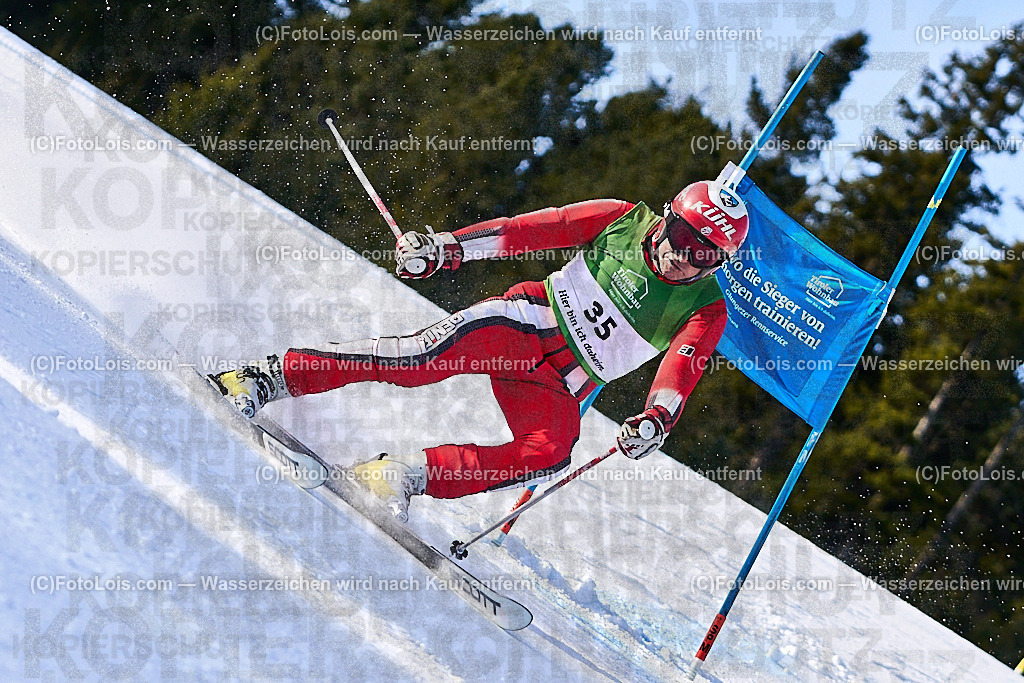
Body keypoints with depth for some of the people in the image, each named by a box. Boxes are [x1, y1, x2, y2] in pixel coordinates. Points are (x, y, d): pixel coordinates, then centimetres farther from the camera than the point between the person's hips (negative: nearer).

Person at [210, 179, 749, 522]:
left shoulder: (705, 312, -2)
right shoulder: (623, 220, 0)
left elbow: (679, 375, -16)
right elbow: (529, 230, -2)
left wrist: (656, 420, -38)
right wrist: (447, 246, -12)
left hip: (559, 389, 1)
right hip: (524, 322, -1)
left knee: (551, 454, -31)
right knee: (424, 358, -26)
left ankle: (407, 474, -27)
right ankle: (266, 378, -22)